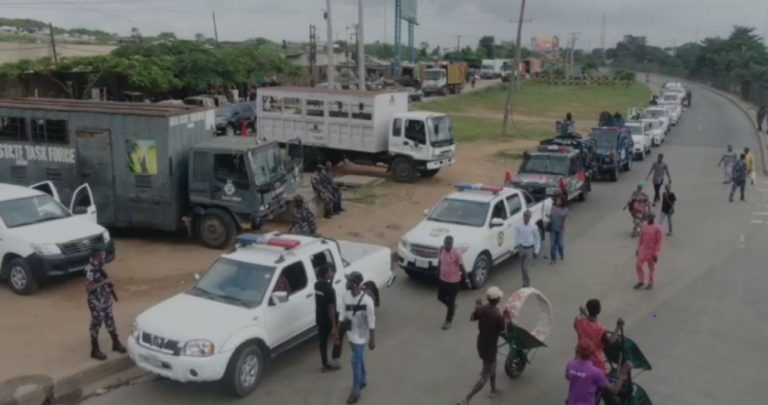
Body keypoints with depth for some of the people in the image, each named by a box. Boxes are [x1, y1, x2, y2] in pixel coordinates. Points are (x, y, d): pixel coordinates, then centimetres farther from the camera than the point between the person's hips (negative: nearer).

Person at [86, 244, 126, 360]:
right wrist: (103, 283, -28)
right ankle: (95, 350, 17)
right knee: (96, 324, 4)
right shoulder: (90, 269, -23)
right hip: (96, 301, -8)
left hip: (105, 298, 8)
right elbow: (89, 288, -26)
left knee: (110, 321, 18)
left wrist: (111, 289, 15)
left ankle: (116, 343, 33)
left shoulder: (100, 266, 3)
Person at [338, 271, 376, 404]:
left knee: (356, 362, -2)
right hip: (350, 333, 6)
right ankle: (363, 380, 43)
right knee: (359, 358, 23)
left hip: (360, 335, -6)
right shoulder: (345, 295, -8)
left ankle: (355, 391, 11)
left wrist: (372, 340, -13)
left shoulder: (367, 301, -27)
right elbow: (343, 314, 4)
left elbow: (371, 321, -19)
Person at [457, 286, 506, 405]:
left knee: (492, 366, 32)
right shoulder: (498, 316, -29)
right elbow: (503, 331, -14)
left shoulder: (480, 310, -10)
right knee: (485, 376, 3)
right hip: (490, 347, -7)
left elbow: (472, 318, 10)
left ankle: (493, 390, 51)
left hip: (481, 344, 7)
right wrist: (505, 319, 0)